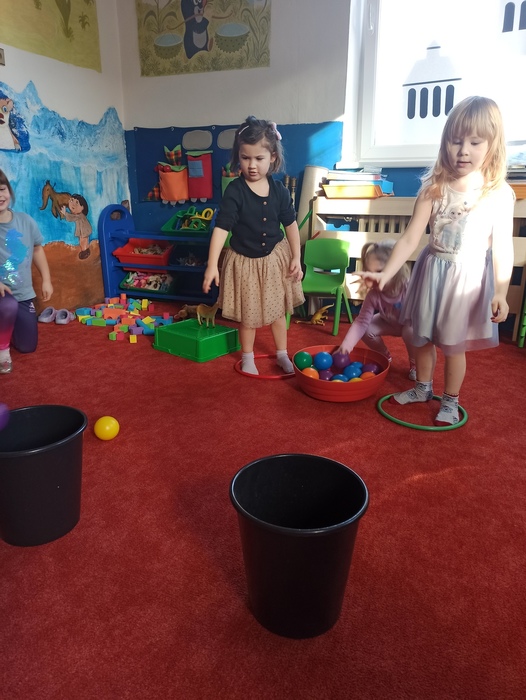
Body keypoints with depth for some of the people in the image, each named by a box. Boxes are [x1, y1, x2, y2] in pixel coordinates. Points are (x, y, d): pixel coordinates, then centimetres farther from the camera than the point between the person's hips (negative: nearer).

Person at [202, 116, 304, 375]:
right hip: (245, 260, -2)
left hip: (276, 257, 3)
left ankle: (282, 354, 33)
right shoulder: (234, 191, -17)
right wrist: (212, 265, -30)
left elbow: (290, 225, 2)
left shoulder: (279, 190, -7)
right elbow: (221, 227, -23)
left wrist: (296, 258, -1)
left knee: (278, 310, 15)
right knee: (247, 314, 11)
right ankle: (247, 357, 31)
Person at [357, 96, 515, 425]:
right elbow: (410, 238, -8)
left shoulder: (499, 193, -9)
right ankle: (423, 388, 41)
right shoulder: (434, 188, -6)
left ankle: (450, 401, 31)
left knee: (454, 345, 8)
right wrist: (386, 273, -17)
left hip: (469, 277, -2)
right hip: (432, 271, 3)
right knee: (422, 337, 16)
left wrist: (501, 293, -14)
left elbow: (503, 247, -7)